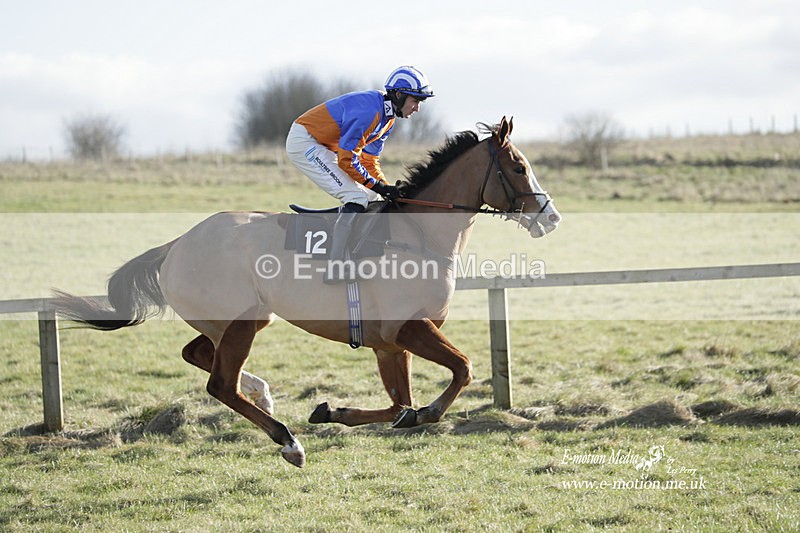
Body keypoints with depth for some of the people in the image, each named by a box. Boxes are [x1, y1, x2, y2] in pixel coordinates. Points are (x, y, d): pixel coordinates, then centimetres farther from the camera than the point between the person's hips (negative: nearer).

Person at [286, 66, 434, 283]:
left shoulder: (387, 118, 7)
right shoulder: (369, 111, -25)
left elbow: (369, 161, 12)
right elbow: (346, 160, -24)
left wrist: (387, 189, -1)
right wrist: (376, 185, -16)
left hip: (322, 147, 11)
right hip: (304, 141, -11)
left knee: (371, 198, 12)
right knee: (357, 198, -20)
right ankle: (334, 269, -26)